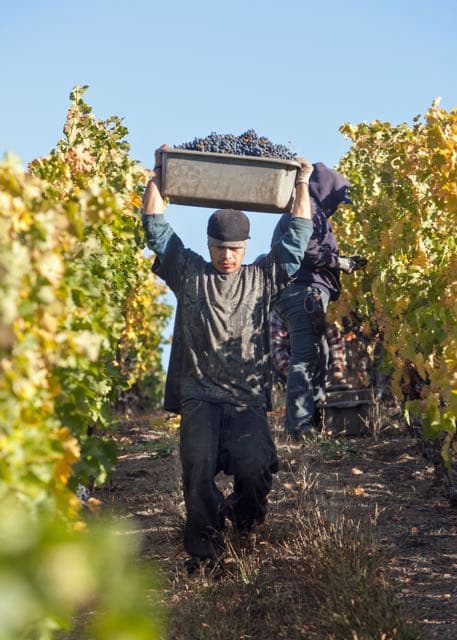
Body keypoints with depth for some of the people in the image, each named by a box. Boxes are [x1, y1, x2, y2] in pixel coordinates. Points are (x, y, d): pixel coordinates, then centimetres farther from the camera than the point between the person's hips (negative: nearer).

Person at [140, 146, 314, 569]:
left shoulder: (263, 279, 15)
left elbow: (297, 237, 15)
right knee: (198, 466, -22)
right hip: (198, 395, 0)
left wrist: (302, 184, 14)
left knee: (254, 467, -18)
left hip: (247, 397, 1)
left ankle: (244, 520, 16)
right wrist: (157, 176, 11)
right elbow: (156, 228, 13)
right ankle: (203, 554, -14)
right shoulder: (189, 274, 13)